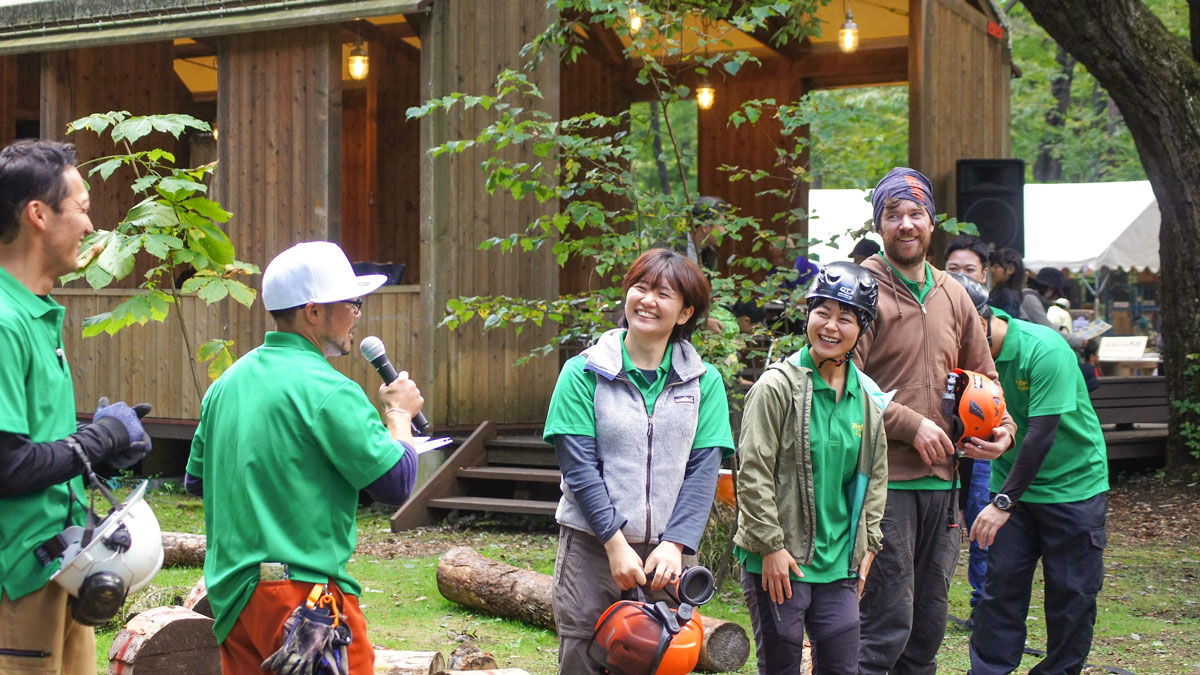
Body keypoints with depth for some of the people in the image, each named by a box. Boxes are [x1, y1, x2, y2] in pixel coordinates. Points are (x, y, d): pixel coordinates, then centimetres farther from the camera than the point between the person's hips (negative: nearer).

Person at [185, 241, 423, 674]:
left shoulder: (227, 382, 11)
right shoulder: (328, 390, -14)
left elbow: (196, 480, 21)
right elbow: (396, 484, -10)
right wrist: (399, 413, 6)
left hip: (230, 592, 8)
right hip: (302, 588, -8)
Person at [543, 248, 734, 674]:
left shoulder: (704, 382, 5)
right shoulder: (584, 374, -1)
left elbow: (703, 472, -1)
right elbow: (578, 468, -7)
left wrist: (674, 545, -13)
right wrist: (615, 544, -14)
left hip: (667, 550, 2)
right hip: (591, 545, -1)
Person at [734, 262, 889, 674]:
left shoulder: (868, 398, 9)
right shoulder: (778, 385, -9)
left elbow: (874, 476, 19)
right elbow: (753, 473, -11)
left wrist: (868, 543, 13)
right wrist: (770, 545, -14)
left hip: (839, 564, 5)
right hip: (778, 561, -5)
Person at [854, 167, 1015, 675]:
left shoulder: (953, 296, 15)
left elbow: (983, 376, 23)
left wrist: (1001, 425, 5)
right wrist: (910, 425, -16)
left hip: (942, 481, 7)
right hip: (884, 481, -7)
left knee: (928, 626, 14)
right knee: (886, 626, -9)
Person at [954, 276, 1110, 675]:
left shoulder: (1045, 351, -25)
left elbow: (1042, 433, -28)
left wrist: (1004, 502, -30)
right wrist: (980, 444, -22)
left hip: (1074, 481, -4)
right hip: (1012, 483, 5)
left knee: (1071, 591, 1)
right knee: (1002, 580, -2)